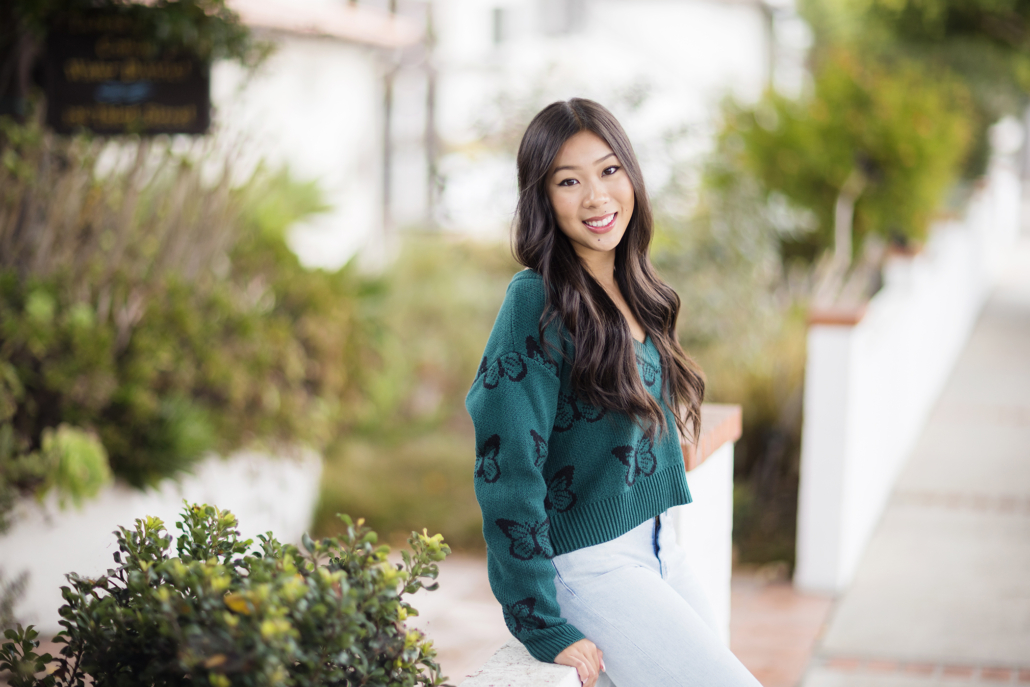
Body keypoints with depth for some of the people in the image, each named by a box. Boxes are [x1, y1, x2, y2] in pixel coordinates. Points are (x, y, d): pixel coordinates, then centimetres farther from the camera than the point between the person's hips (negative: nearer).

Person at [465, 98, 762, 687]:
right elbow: (507, 472, -19)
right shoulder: (538, 302, -16)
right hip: (588, 566, -8)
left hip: (657, 546, 8)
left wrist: (667, 547, 16)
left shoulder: (634, 294, 8)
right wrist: (542, 626, -20)